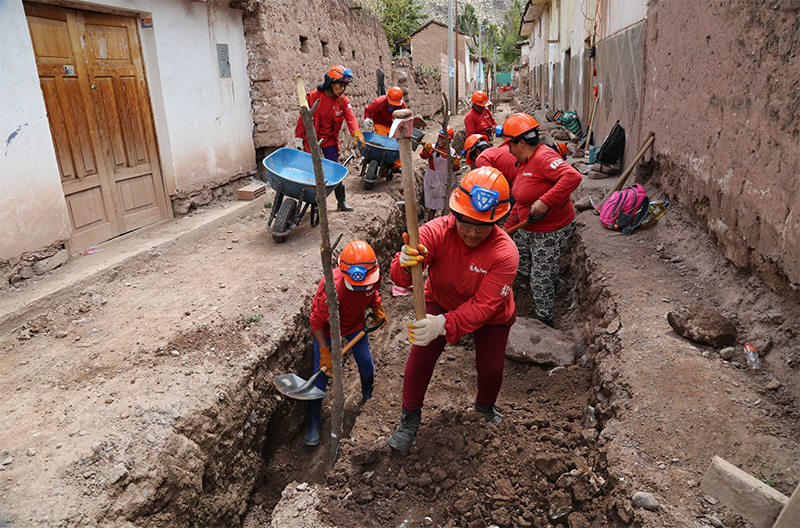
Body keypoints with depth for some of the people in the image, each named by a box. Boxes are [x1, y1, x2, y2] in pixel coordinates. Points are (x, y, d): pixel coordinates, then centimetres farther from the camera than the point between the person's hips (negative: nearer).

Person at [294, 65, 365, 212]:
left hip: (330, 139, 3)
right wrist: (299, 137, -4)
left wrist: (357, 133, -35)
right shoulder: (313, 96, -13)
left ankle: (341, 201, 10)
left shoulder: (343, 101, -4)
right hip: (311, 138, -2)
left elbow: (350, 117, -17)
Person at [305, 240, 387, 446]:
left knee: (366, 362, 9)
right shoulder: (333, 288, -42)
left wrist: (378, 309, -4)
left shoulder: (374, 277, -26)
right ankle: (313, 420, 16)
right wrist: (325, 352, -26)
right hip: (328, 326, -4)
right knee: (322, 372, -2)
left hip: (355, 321, 4)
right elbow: (317, 322, -28)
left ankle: (368, 397, 42)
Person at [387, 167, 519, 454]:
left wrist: (444, 324, -52)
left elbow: (483, 306, -36)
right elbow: (399, 277, -37)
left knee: (491, 366, 5)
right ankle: (410, 416, 16)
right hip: (440, 301, 1)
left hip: (491, 315, 0)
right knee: (420, 356, -9)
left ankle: (485, 405, 42)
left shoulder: (505, 253, -33)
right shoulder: (437, 231, -31)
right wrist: (406, 265, -63)